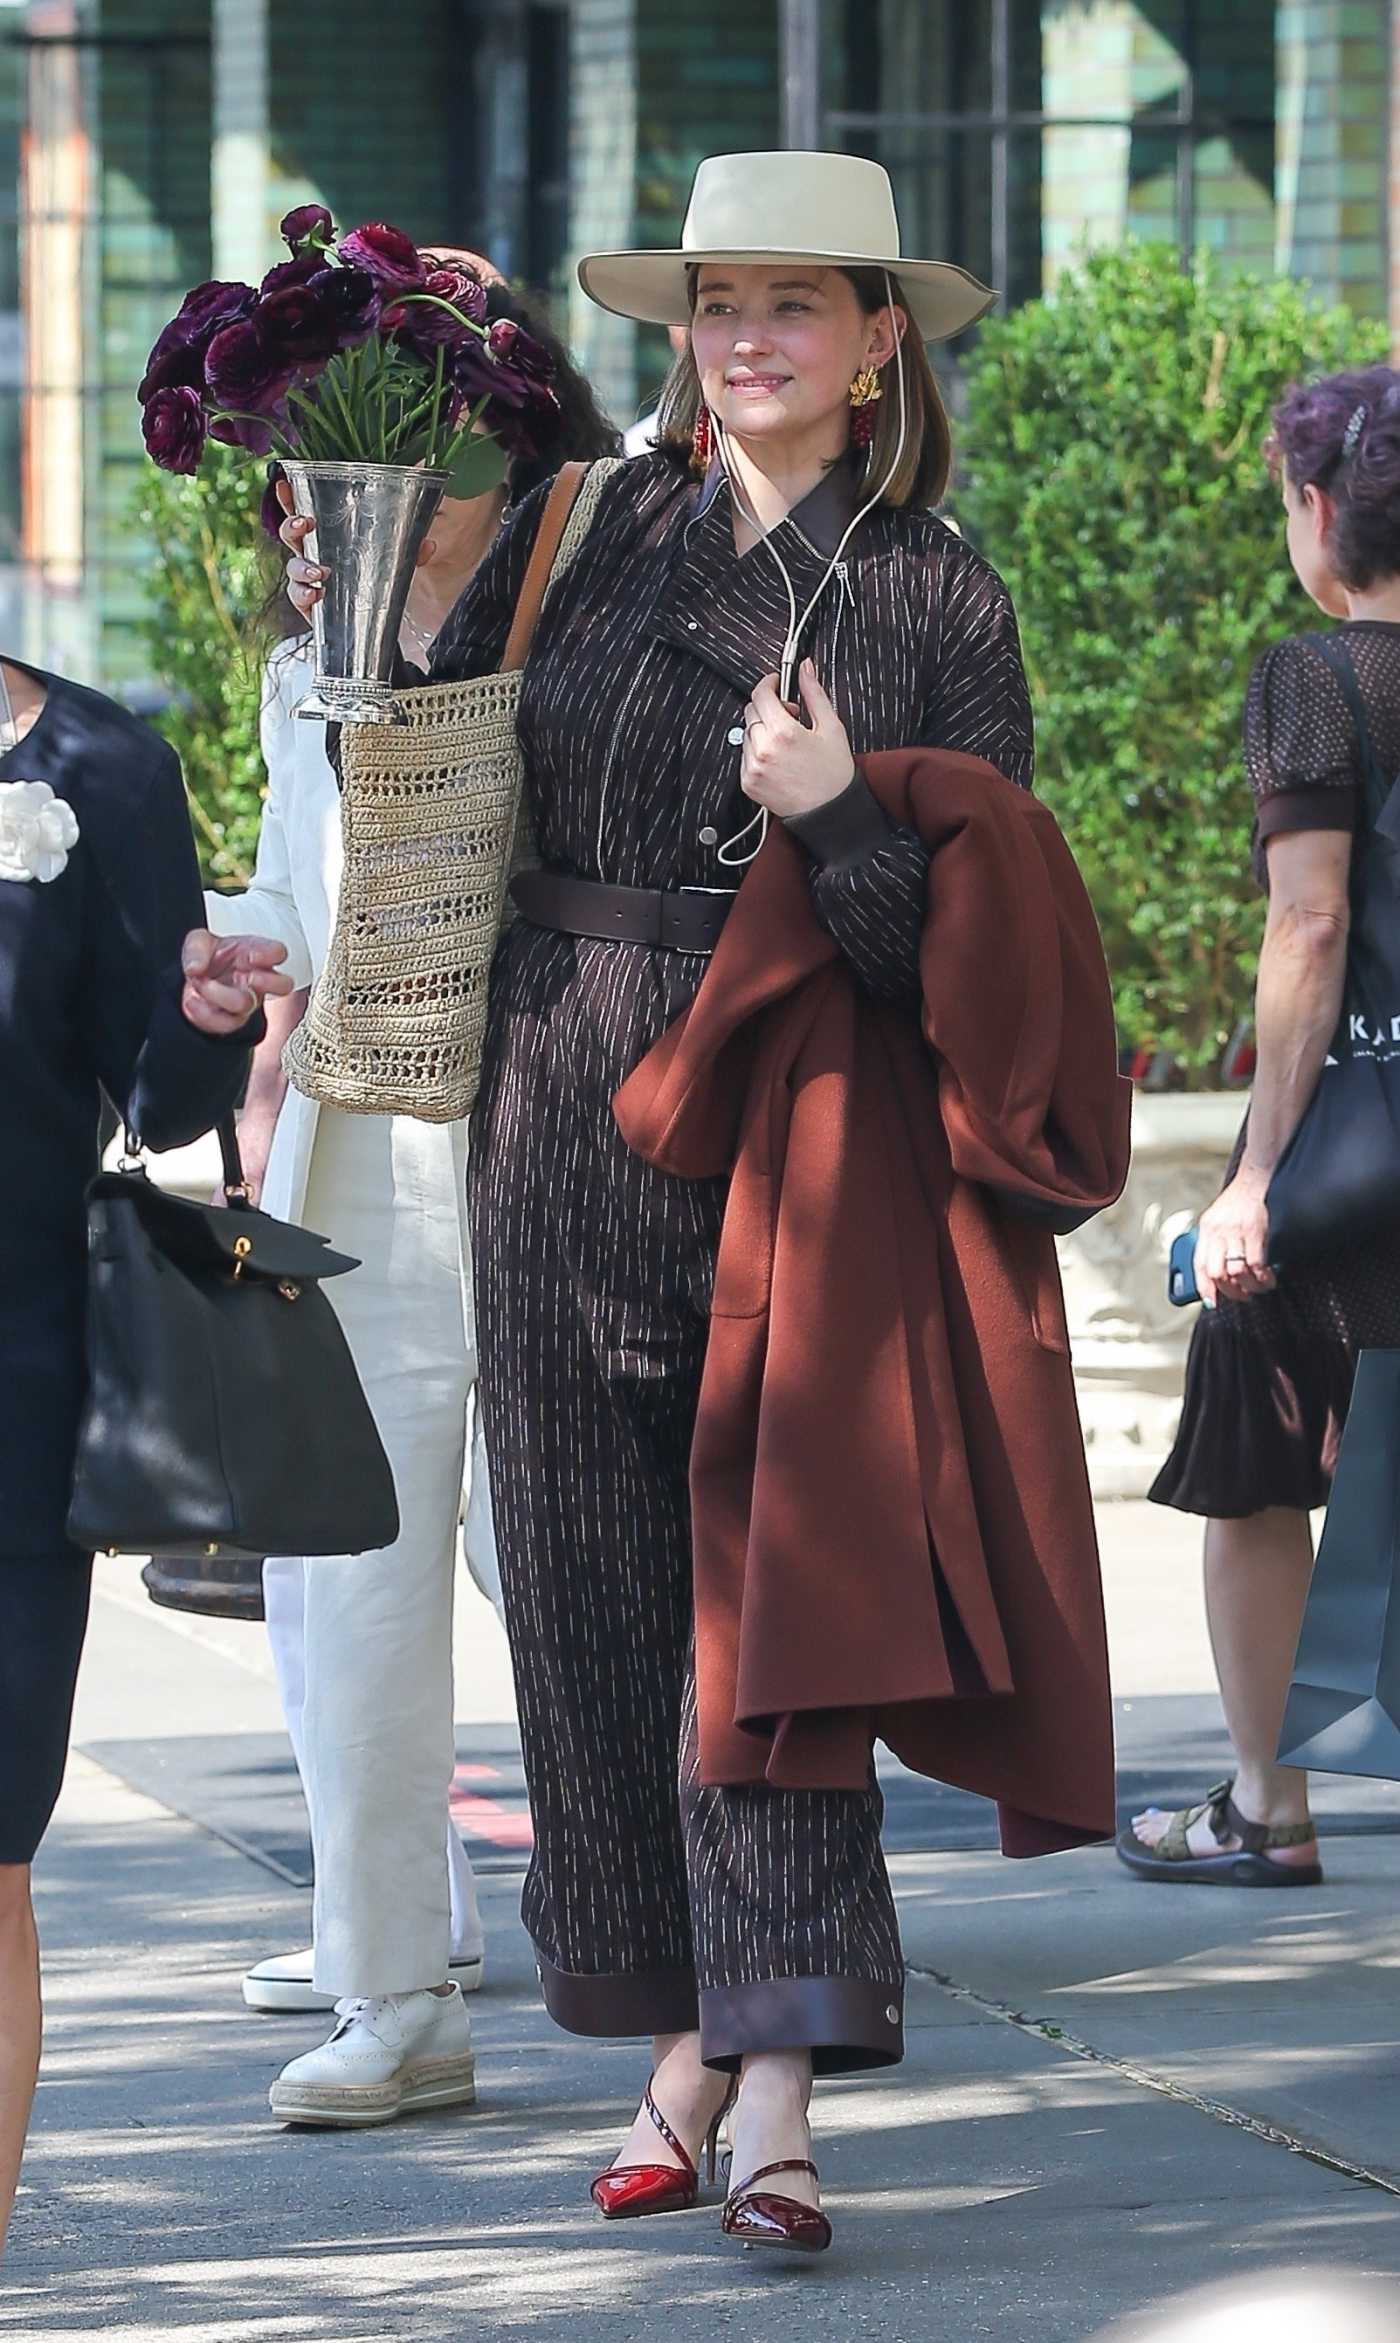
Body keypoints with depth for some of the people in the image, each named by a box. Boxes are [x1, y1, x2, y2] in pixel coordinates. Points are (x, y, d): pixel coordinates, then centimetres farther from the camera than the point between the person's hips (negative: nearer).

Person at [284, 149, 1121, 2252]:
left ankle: (779, 2095, -14)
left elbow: (969, 949, -5)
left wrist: (838, 814, -19)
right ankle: (682, 2045, 15)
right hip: (567, 1149, 4)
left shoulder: (935, 600, 0)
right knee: (591, 1604, 5)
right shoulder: (587, 537, 8)